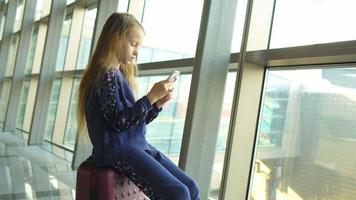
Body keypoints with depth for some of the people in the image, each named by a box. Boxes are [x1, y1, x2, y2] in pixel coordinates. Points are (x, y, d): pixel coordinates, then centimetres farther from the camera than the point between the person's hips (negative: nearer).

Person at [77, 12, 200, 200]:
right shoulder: (105, 75, -11)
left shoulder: (121, 75, 16)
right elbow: (119, 122, -19)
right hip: (118, 151, -9)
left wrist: (157, 104, 3)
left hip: (137, 145, 9)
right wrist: (151, 97, -16)